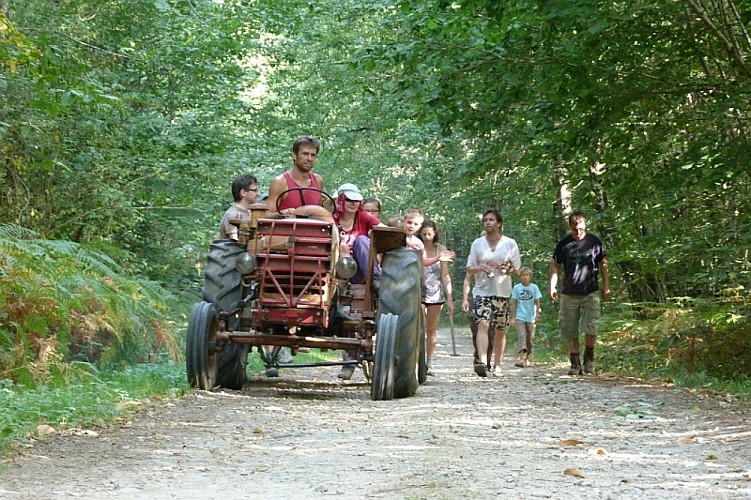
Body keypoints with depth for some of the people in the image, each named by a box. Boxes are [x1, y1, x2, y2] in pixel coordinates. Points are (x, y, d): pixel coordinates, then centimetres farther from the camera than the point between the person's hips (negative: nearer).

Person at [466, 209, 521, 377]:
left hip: (502, 292, 1)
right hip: (482, 290, -1)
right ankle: (482, 362, -31)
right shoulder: (477, 244, 7)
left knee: (500, 329, 6)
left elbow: (516, 269, 6)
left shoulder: (510, 244, 4)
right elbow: (469, 269, 9)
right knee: (483, 324, -19)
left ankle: (497, 364, 18)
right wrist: (480, 267, -12)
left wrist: (506, 269, -16)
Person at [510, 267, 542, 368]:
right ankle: (521, 359, -25)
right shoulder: (517, 288, 1)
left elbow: (537, 302, 3)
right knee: (522, 336, -15)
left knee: (530, 339, 6)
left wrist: (537, 315, -5)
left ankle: (527, 359, 21)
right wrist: (513, 318, 3)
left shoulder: (534, 287, 2)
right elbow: (514, 303, 5)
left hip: (531, 317, 1)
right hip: (520, 317, -1)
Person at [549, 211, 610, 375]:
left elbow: (603, 264, 11)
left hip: (591, 293, -1)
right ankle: (575, 363, 11)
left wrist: (606, 286, 10)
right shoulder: (563, 244, 1)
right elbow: (555, 266, 7)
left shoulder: (594, 242, 1)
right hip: (569, 294, 1)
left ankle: (589, 358, 10)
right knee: (570, 331, 2)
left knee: (591, 328, -10)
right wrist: (553, 287, -2)